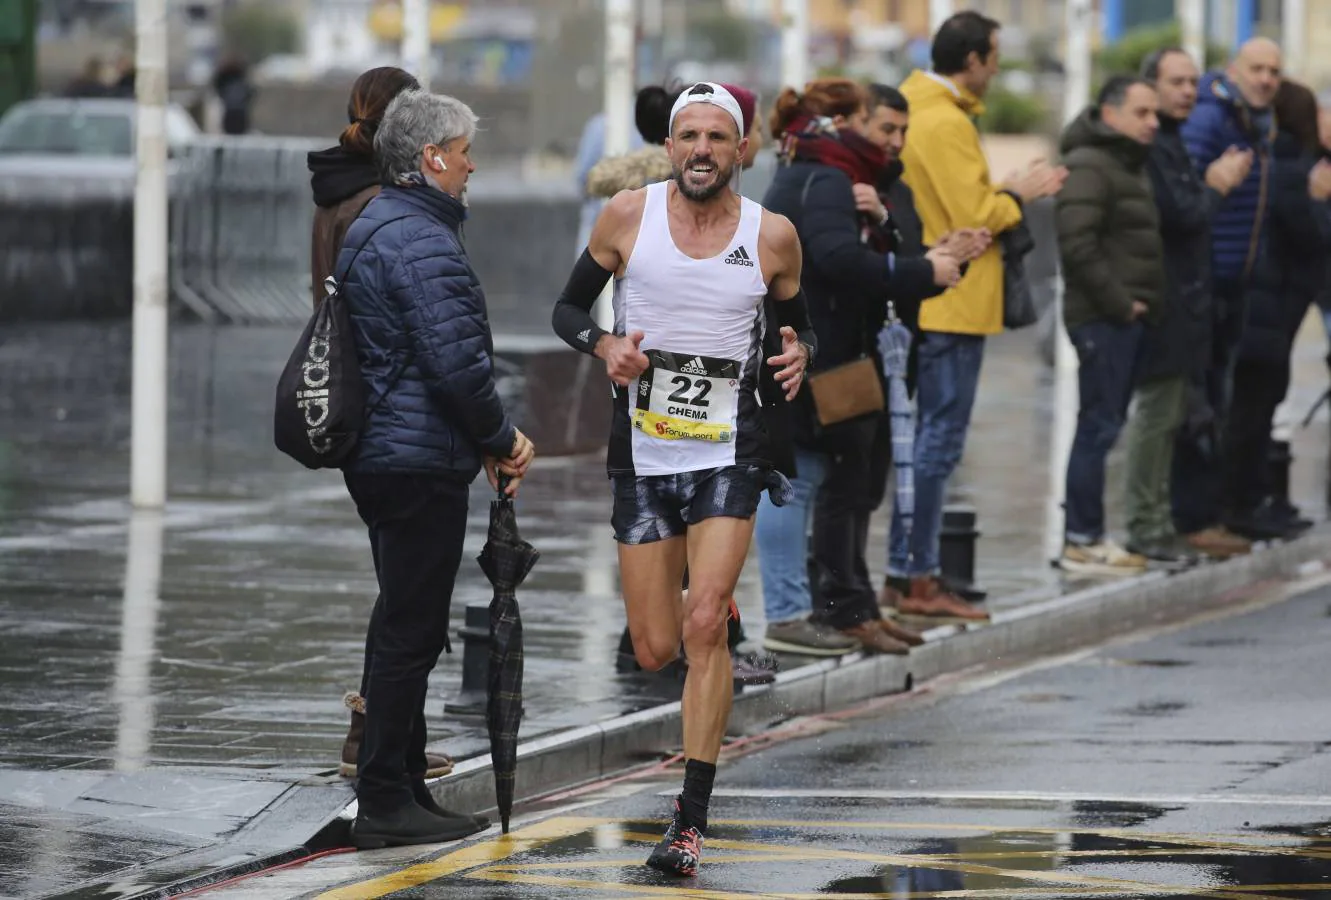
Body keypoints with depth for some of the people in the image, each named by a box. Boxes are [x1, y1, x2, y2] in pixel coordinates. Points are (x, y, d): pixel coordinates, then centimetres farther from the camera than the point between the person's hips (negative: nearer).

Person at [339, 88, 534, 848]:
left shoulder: (374, 229, 16)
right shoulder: (422, 242, -18)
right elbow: (457, 364, -24)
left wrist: (490, 439, 13)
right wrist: (501, 438, -7)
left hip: (379, 458, 11)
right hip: (421, 463, -11)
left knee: (404, 629, 16)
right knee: (410, 634, -6)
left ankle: (397, 792, 22)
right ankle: (388, 802, -3)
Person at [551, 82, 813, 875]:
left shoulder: (772, 236, -2)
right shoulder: (629, 215, -2)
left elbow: (801, 325, 14)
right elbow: (568, 310, 7)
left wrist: (798, 355, -10)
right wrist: (606, 347, -14)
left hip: (729, 453, -1)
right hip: (644, 452, 2)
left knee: (703, 629, -16)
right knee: (656, 651, 3)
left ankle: (693, 821, -12)